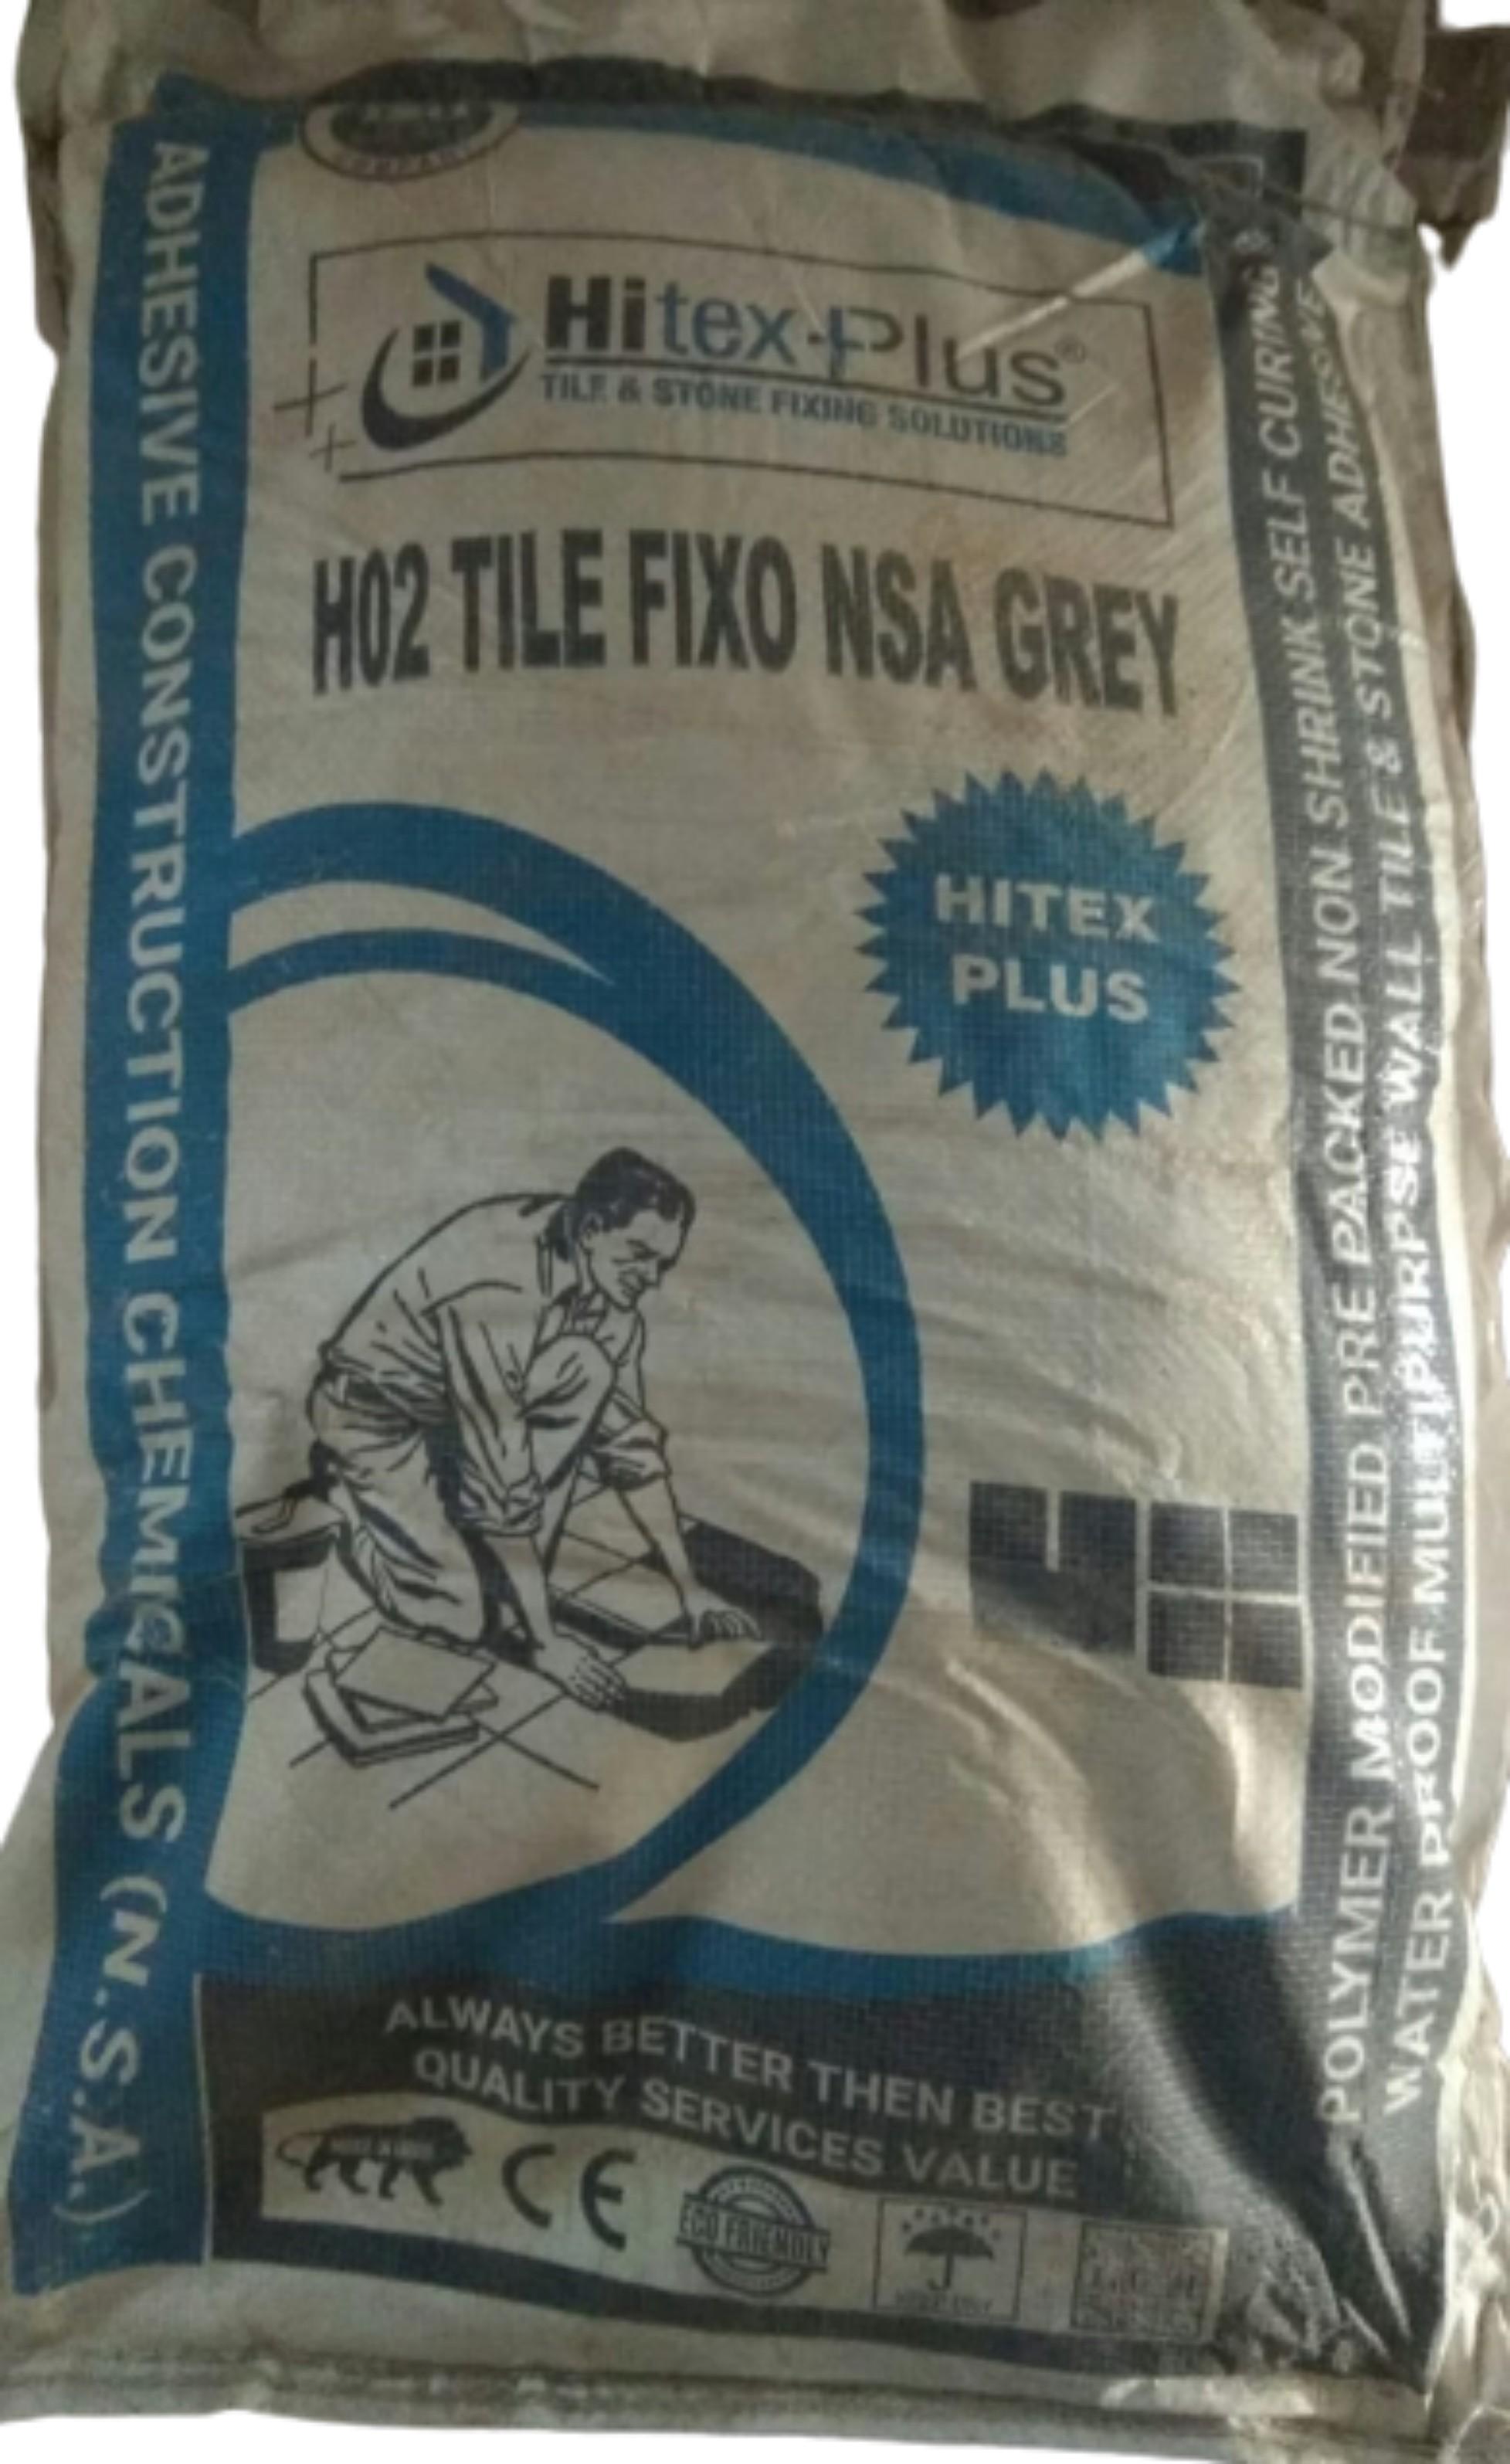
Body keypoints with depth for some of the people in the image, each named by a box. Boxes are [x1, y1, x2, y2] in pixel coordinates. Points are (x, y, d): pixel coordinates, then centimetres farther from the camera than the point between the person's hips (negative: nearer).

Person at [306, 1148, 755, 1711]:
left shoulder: (605, 1275, -11)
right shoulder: (498, 1292, -36)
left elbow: (629, 1437, -3)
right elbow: (499, 1479, -34)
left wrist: (690, 1590, -5)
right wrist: (546, 1640, -30)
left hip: (462, 1402, 7)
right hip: (374, 1415, -7)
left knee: (592, 1369, -19)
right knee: (468, 1615, -18)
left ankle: (516, 1566, -6)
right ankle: (350, 1501, 8)